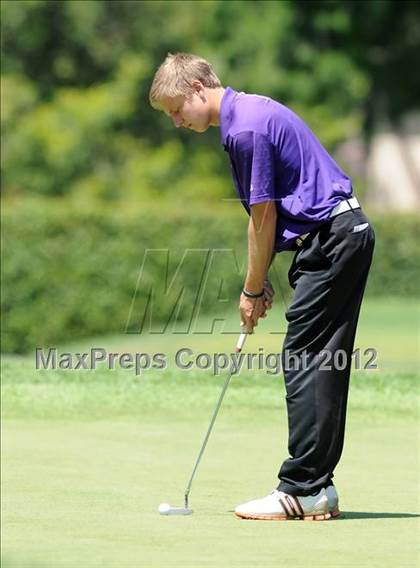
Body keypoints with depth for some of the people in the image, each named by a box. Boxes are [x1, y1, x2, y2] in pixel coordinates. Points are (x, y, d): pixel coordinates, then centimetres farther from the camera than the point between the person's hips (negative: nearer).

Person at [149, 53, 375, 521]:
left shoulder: (247, 127, -17)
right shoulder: (248, 114, 16)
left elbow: (264, 216, -13)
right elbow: (267, 215, 19)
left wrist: (252, 290, -3)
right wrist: (260, 278, 15)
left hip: (331, 238, -10)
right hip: (346, 233, 10)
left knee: (304, 359, -9)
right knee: (322, 364, 9)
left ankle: (302, 490, -9)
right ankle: (318, 488, 10)